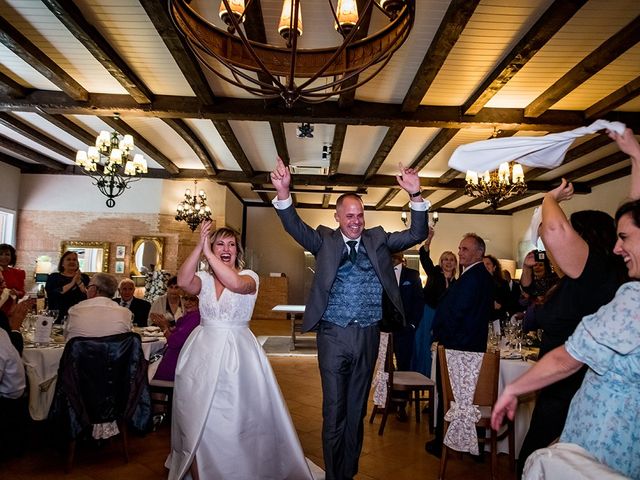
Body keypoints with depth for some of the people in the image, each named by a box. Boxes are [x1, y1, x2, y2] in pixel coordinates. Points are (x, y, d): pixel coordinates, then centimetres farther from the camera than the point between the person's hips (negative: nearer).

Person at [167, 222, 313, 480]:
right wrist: (199, 247, -25)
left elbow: (235, 283, -28)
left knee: (236, 417, 4)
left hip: (237, 352, -2)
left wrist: (208, 254, -26)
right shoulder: (203, 279, 4)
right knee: (198, 417, 9)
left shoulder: (249, 276, -4)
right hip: (203, 352, 3)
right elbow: (183, 281, -19)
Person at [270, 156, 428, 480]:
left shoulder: (377, 240, 7)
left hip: (368, 335, 3)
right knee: (334, 411, 7)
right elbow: (294, 226, -12)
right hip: (333, 335, -2)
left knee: (357, 410, 16)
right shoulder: (325, 241, 1)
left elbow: (417, 235, 1)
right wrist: (283, 192, -29)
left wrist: (415, 195, -13)